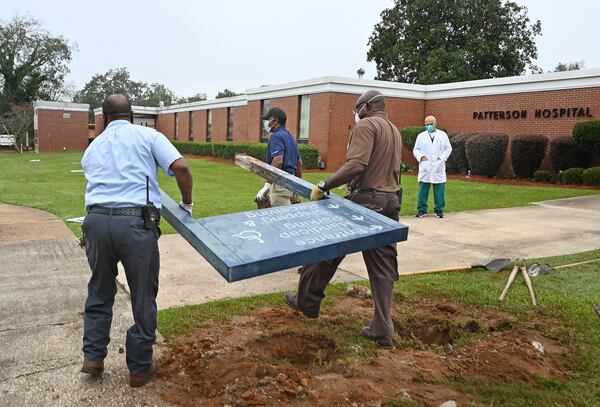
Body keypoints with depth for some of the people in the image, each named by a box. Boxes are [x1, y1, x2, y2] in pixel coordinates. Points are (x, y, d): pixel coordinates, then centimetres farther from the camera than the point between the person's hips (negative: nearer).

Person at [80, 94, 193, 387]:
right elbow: (180, 167, -4)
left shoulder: (92, 147, 22)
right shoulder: (147, 135, 9)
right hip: (136, 222, -4)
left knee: (100, 291, 25)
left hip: (96, 220, 4)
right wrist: (187, 203, 10)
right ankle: (140, 367, 22)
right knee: (143, 296, 11)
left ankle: (93, 357, 31)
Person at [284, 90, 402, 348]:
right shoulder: (395, 131, 20)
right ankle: (383, 330, 10)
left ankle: (307, 302, 24)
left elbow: (356, 165, -22)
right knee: (383, 267, 9)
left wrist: (323, 186, -20)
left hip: (365, 201, -8)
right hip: (391, 203, 8)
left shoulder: (366, 126, -8)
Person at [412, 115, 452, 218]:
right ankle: (421, 210, 7)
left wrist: (442, 158, -6)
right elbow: (415, 149, 9)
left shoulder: (443, 135, 11)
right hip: (425, 168, 0)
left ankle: (439, 210, 11)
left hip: (438, 168, 0)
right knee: (423, 190, 0)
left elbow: (448, 148, 9)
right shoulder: (421, 136, 12)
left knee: (439, 190, 2)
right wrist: (421, 156, -10)